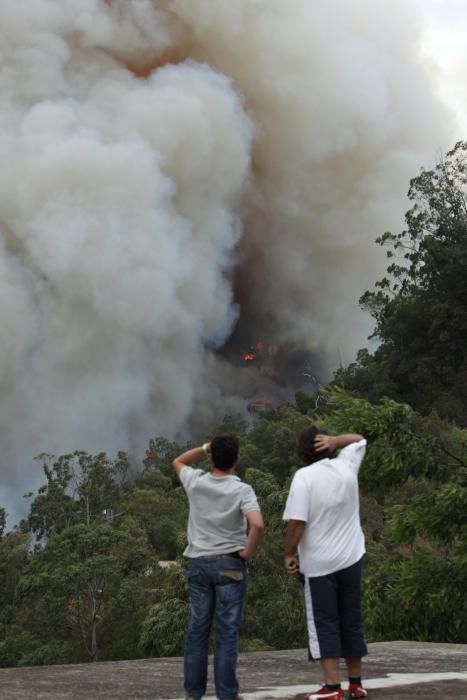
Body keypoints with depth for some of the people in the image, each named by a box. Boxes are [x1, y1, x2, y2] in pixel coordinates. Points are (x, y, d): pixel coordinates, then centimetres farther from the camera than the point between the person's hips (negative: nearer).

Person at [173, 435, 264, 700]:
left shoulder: (196, 481, -1)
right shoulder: (241, 490, -11)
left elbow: (178, 462, 22)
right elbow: (258, 524, -26)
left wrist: (205, 447, 11)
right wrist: (248, 552, -10)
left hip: (200, 563, 3)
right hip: (230, 564, -3)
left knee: (197, 629, 9)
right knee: (228, 632, 0)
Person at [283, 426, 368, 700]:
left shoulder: (304, 476, -13)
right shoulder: (346, 466, 2)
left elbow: (297, 522, -18)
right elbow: (359, 440, 23)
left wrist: (289, 554, -6)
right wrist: (335, 440, 3)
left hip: (318, 563, -4)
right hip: (351, 558, 5)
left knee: (325, 624, 1)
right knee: (352, 621, 14)